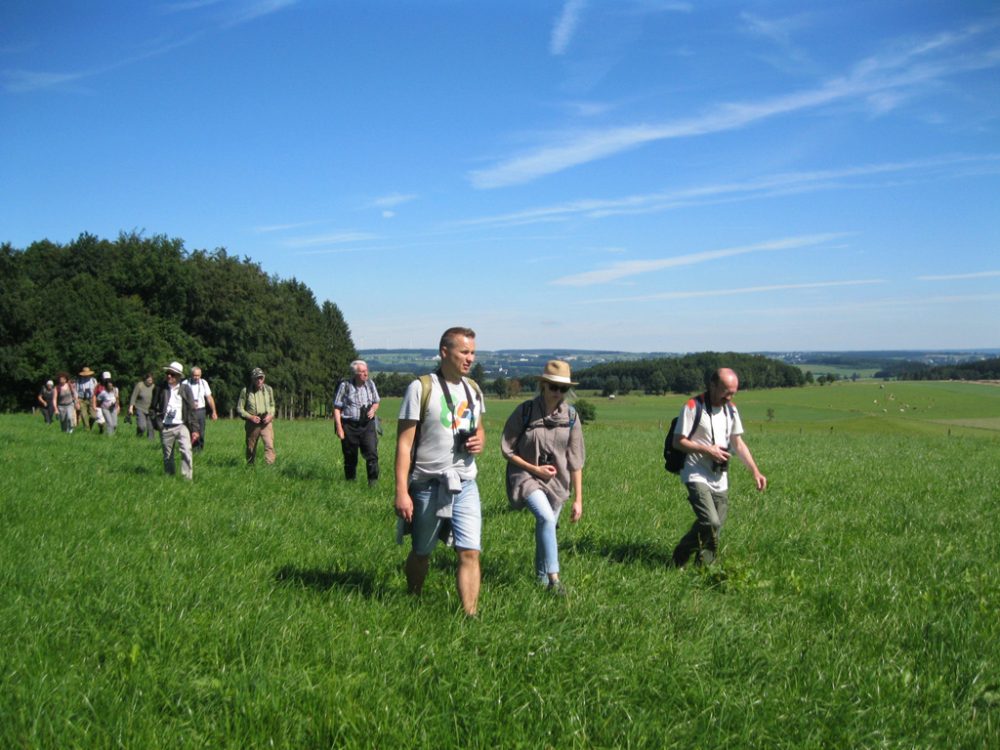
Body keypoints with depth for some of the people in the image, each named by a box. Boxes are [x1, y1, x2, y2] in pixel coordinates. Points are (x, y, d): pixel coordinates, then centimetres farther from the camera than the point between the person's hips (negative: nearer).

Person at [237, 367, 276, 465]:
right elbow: (239, 408, 0)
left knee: (269, 445, -16)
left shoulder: (268, 389, 4)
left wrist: (270, 415, -3)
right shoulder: (246, 391, -5)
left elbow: (272, 405, 17)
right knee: (251, 448, 10)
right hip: (252, 423, -1)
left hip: (266, 422, 1)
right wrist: (250, 417, -14)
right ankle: (250, 467, 27)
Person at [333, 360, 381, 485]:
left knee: (371, 453, -12)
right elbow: (337, 408, -3)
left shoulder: (370, 384, 4)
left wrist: (373, 409, -6)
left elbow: (376, 402, 18)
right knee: (350, 457, 8)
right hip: (349, 426, -2)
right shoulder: (345, 386, -6)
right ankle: (350, 481, 23)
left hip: (367, 425, 2)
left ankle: (373, 481, -6)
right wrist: (339, 428, -9)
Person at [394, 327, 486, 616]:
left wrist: (480, 441, -2)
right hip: (428, 485, -4)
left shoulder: (473, 389, 9)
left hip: (465, 484, 4)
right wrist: (401, 492, -16)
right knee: (421, 554, 12)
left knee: (470, 553, -5)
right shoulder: (421, 388, -9)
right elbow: (404, 442, -11)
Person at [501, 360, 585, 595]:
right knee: (546, 518, -26)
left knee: (546, 527, 12)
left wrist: (578, 499, -1)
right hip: (526, 475, -3)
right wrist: (535, 469, -14)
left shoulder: (570, 416, -4)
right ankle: (553, 577, -19)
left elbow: (575, 461, -1)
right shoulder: (525, 412, -12)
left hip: (557, 480, 3)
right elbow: (507, 450, -5)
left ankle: (542, 579, 32)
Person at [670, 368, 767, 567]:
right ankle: (681, 557, -1)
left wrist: (755, 471, 8)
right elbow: (678, 442, -9)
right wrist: (707, 450, -16)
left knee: (715, 530, 4)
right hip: (696, 476, -6)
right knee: (710, 522, -21)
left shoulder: (731, 409, 11)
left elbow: (738, 443, 16)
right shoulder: (693, 407, -10)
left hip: (720, 480, 7)